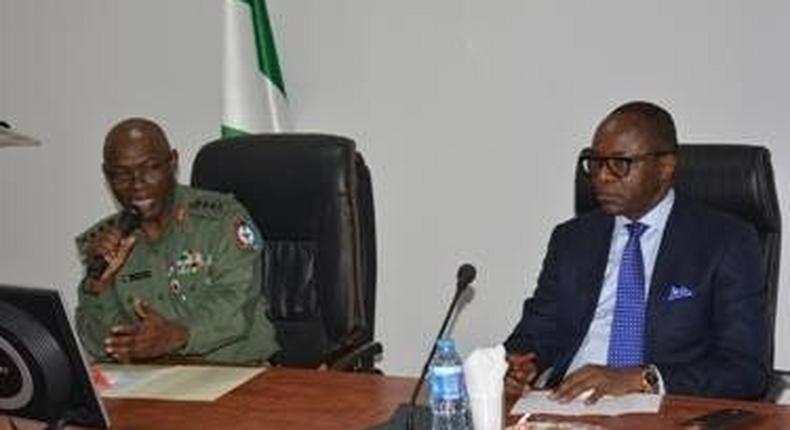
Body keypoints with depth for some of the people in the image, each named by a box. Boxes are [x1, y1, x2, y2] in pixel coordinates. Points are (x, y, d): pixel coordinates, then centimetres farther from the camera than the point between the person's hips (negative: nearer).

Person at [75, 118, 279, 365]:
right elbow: (100, 347, 3)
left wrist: (179, 336, -31)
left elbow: (236, 304, -14)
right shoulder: (99, 242, 9)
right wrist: (99, 283, -13)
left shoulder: (222, 217, -2)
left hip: (238, 367, -2)